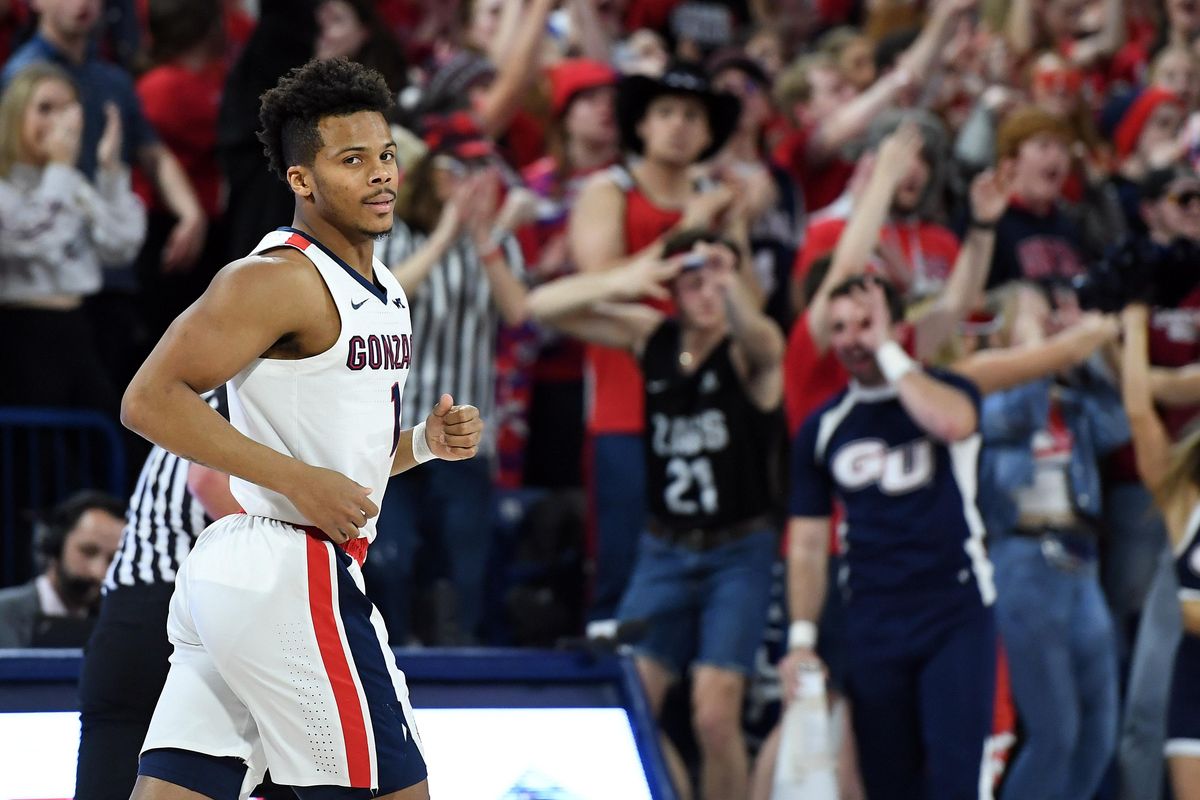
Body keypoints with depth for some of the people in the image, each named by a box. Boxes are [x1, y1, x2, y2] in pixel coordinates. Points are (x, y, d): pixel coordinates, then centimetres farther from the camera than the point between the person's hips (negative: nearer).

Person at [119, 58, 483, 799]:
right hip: (292, 571, -9)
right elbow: (150, 399, -18)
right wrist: (298, 479, -21)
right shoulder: (279, 279, -11)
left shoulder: (386, 292, 18)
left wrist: (424, 443, 8)